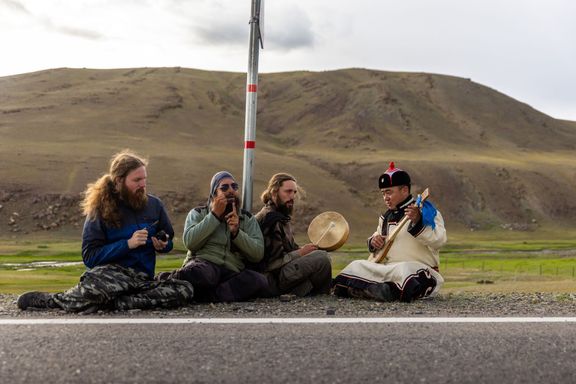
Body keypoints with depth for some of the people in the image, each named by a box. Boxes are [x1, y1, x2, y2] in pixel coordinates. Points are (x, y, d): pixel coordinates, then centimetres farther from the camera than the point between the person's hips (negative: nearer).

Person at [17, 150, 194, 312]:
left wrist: (163, 245, -2)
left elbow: (168, 240, 23)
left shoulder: (154, 205, 8)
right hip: (112, 271, -4)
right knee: (94, 283, -42)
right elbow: (90, 256, -6)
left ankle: (114, 303, -25)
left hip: (143, 279, 4)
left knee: (185, 290, -26)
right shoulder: (101, 209, -1)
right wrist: (128, 244, -17)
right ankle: (52, 299, -11)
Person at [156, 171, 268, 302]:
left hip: (232, 272, 3)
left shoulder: (248, 219, 19)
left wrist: (236, 232, -8)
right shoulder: (198, 213, 14)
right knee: (196, 273, -42)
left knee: (260, 281, -32)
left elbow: (258, 254, 5)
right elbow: (190, 242, -6)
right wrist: (214, 215, -4)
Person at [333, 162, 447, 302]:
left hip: (419, 271, -7)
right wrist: (373, 242, 6)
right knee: (356, 265, -8)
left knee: (404, 269, -39)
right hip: (389, 269, 7)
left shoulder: (425, 211, -4)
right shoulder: (386, 217, 18)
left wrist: (418, 222, -33)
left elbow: (439, 241, -19)